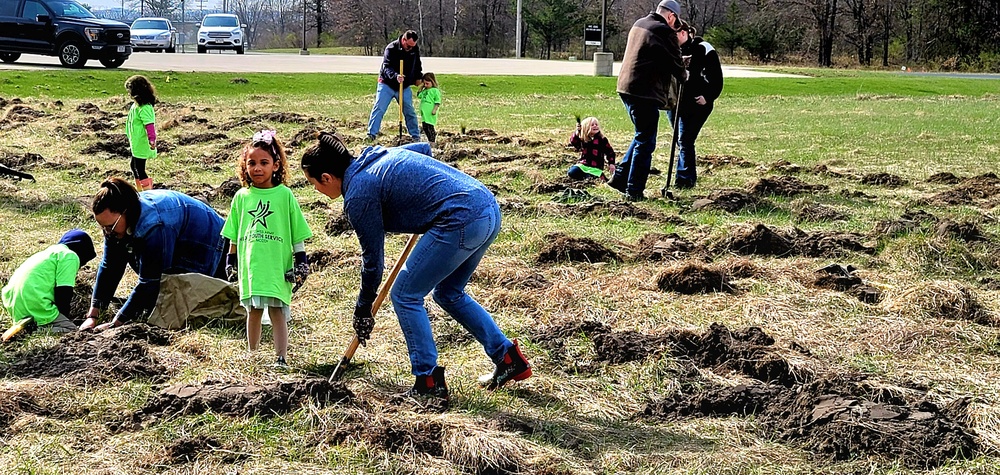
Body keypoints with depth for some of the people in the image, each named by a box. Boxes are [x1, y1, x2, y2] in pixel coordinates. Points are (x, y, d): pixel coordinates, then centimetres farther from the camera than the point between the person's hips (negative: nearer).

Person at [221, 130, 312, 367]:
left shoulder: (284, 195, -2)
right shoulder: (241, 197, 6)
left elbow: (298, 232, 2)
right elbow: (233, 235, 14)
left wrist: (301, 260, 0)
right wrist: (231, 261, 14)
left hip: (278, 265, -3)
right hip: (250, 265, 3)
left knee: (277, 312, -4)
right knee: (253, 312, 12)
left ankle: (281, 359, 0)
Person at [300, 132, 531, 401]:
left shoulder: (358, 194, -6)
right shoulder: (379, 156, 19)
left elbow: (373, 256, 1)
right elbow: (424, 149, 36)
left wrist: (363, 307, 14)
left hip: (460, 222, -10)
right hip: (490, 209, 10)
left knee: (405, 296, 4)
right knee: (449, 294, 25)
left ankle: (429, 383, 4)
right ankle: (510, 359, 24)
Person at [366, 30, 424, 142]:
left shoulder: (415, 49, -2)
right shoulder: (391, 48, -19)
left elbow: (417, 66, 18)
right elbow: (386, 67, -26)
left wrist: (418, 78, 8)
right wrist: (395, 76, -44)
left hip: (405, 87, 4)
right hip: (387, 84, -4)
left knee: (409, 111, 6)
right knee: (378, 108, -6)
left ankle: (416, 136, 17)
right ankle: (371, 134, -1)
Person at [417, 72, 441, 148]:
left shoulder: (435, 90, -7)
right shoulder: (425, 90, 15)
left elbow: (438, 102, -11)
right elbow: (419, 95, 21)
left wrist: (434, 110, -18)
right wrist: (421, 88, 11)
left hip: (430, 113, -8)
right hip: (424, 113, 8)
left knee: (430, 127, -5)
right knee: (425, 127, 12)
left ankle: (432, 142, 0)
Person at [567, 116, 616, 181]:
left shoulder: (602, 139, 1)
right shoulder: (582, 139, 6)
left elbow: (610, 152, 6)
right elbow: (573, 142, -11)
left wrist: (611, 163, -4)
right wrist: (577, 132, -24)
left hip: (596, 168, -3)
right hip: (583, 165, 3)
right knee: (572, 173, -20)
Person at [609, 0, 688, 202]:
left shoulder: (639, 24, 15)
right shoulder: (664, 32, -12)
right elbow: (675, 63, -5)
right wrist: (683, 76, 17)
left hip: (626, 87, 9)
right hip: (645, 93, -9)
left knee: (642, 136, 21)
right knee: (645, 143, -1)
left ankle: (620, 177, 21)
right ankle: (634, 191, 1)